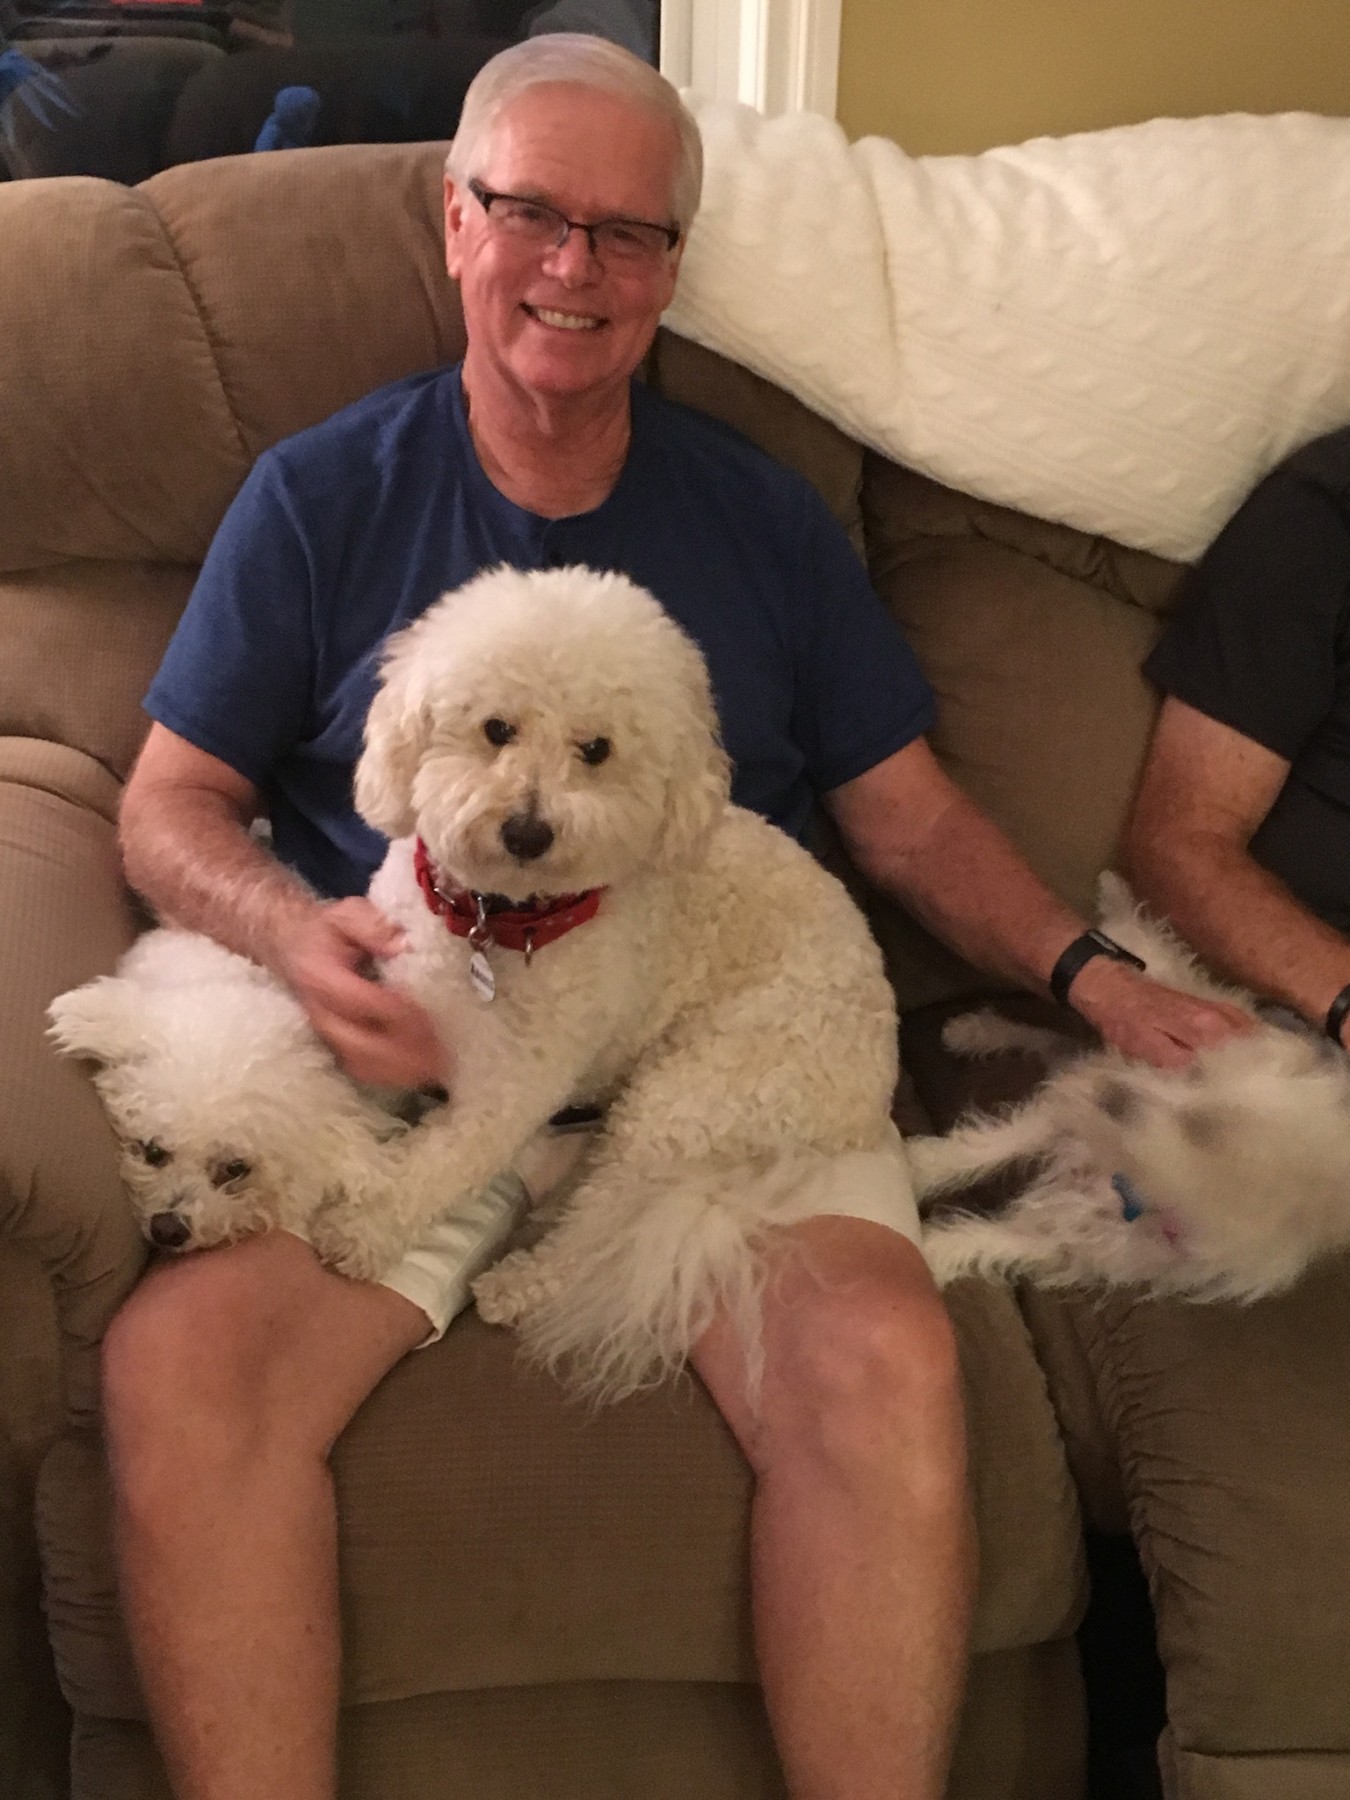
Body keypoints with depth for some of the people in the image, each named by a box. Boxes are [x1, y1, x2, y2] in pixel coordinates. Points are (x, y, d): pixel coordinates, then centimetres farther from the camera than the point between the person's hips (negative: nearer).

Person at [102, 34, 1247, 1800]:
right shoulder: (321, 497, 12)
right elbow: (170, 805, 11)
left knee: (886, 1358, -29)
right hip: (404, 1059, 0)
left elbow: (911, 819, 16)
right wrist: (291, 929, -11)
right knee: (175, 1360, -27)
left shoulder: (763, 517, 16)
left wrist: (1088, 971, 0)